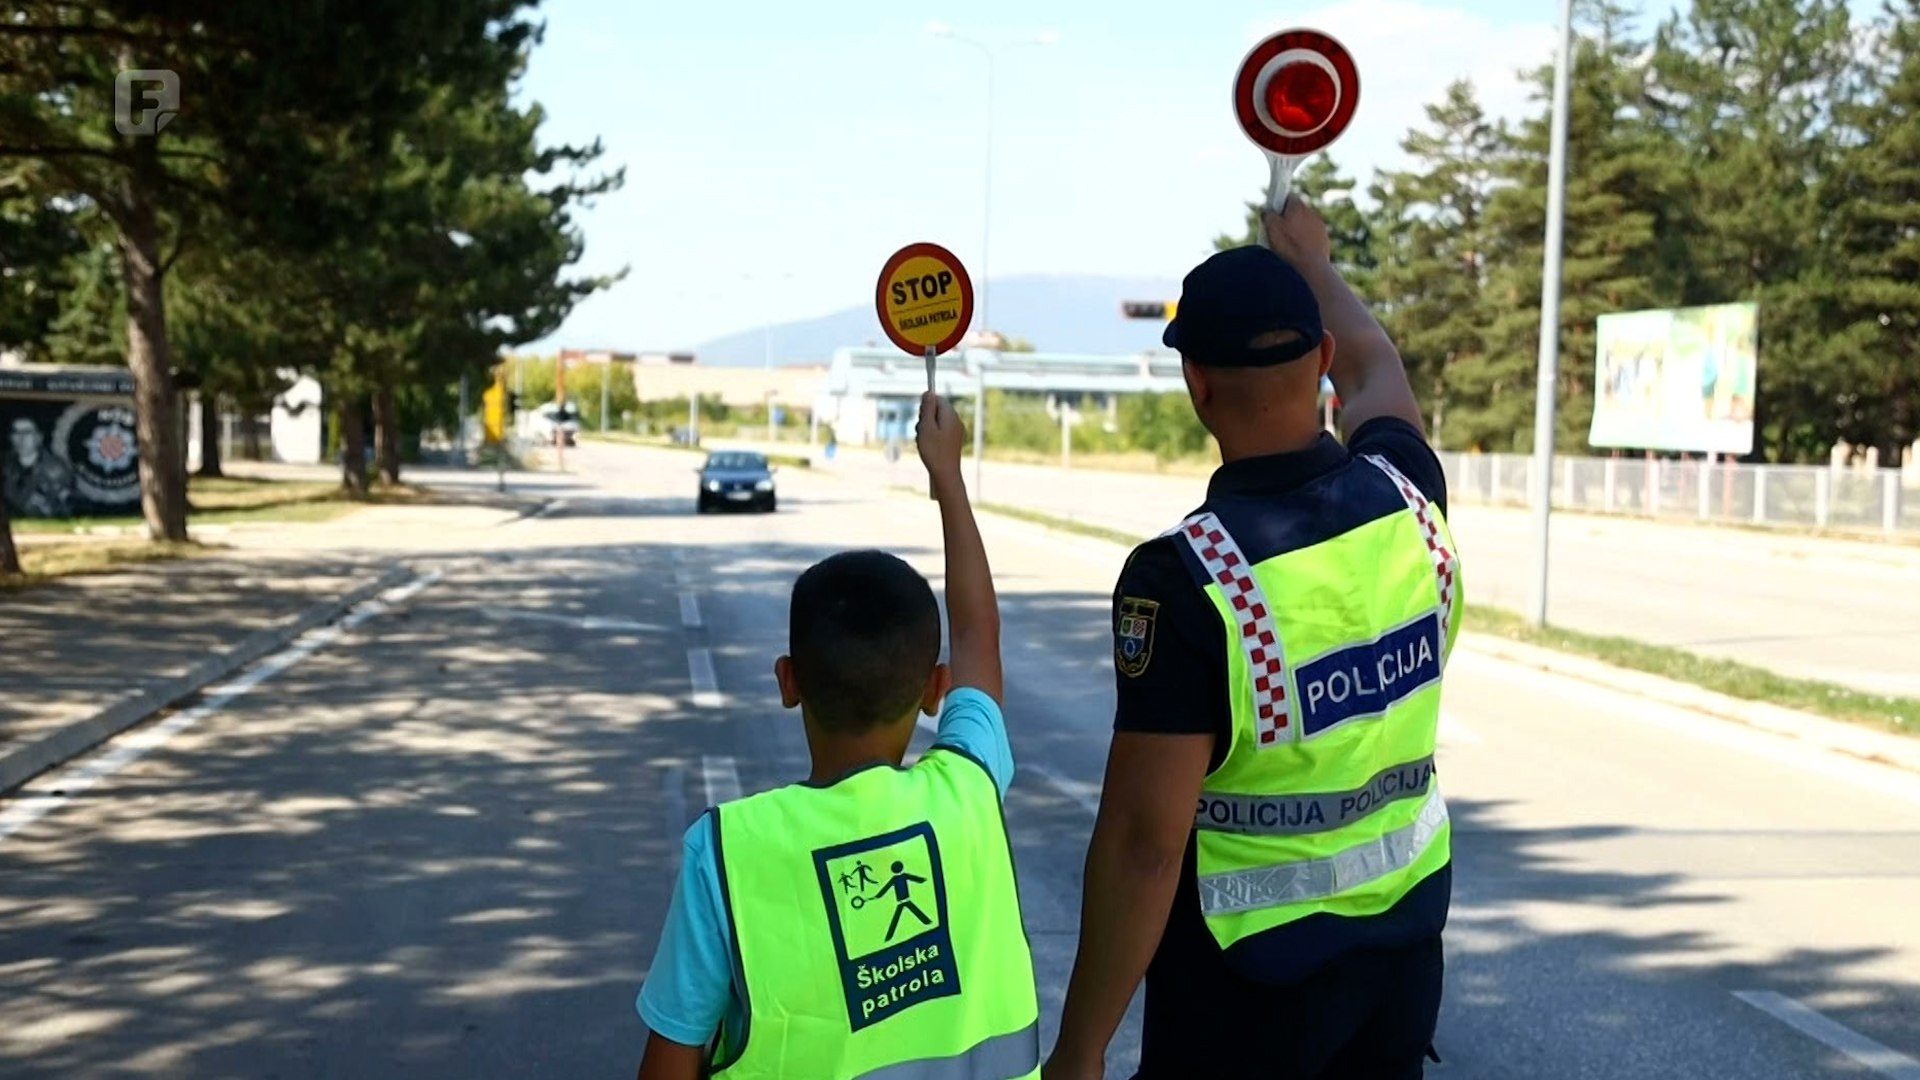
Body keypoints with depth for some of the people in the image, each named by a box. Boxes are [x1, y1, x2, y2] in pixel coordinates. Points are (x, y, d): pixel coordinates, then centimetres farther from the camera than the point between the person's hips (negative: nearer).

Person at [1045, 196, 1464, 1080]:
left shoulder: (1185, 575, -23)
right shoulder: (1405, 502, -6)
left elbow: (1144, 838, -22)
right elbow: (1376, 371, 18)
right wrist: (1309, 258, 37)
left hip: (1253, 966, -6)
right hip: (1405, 936, 6)